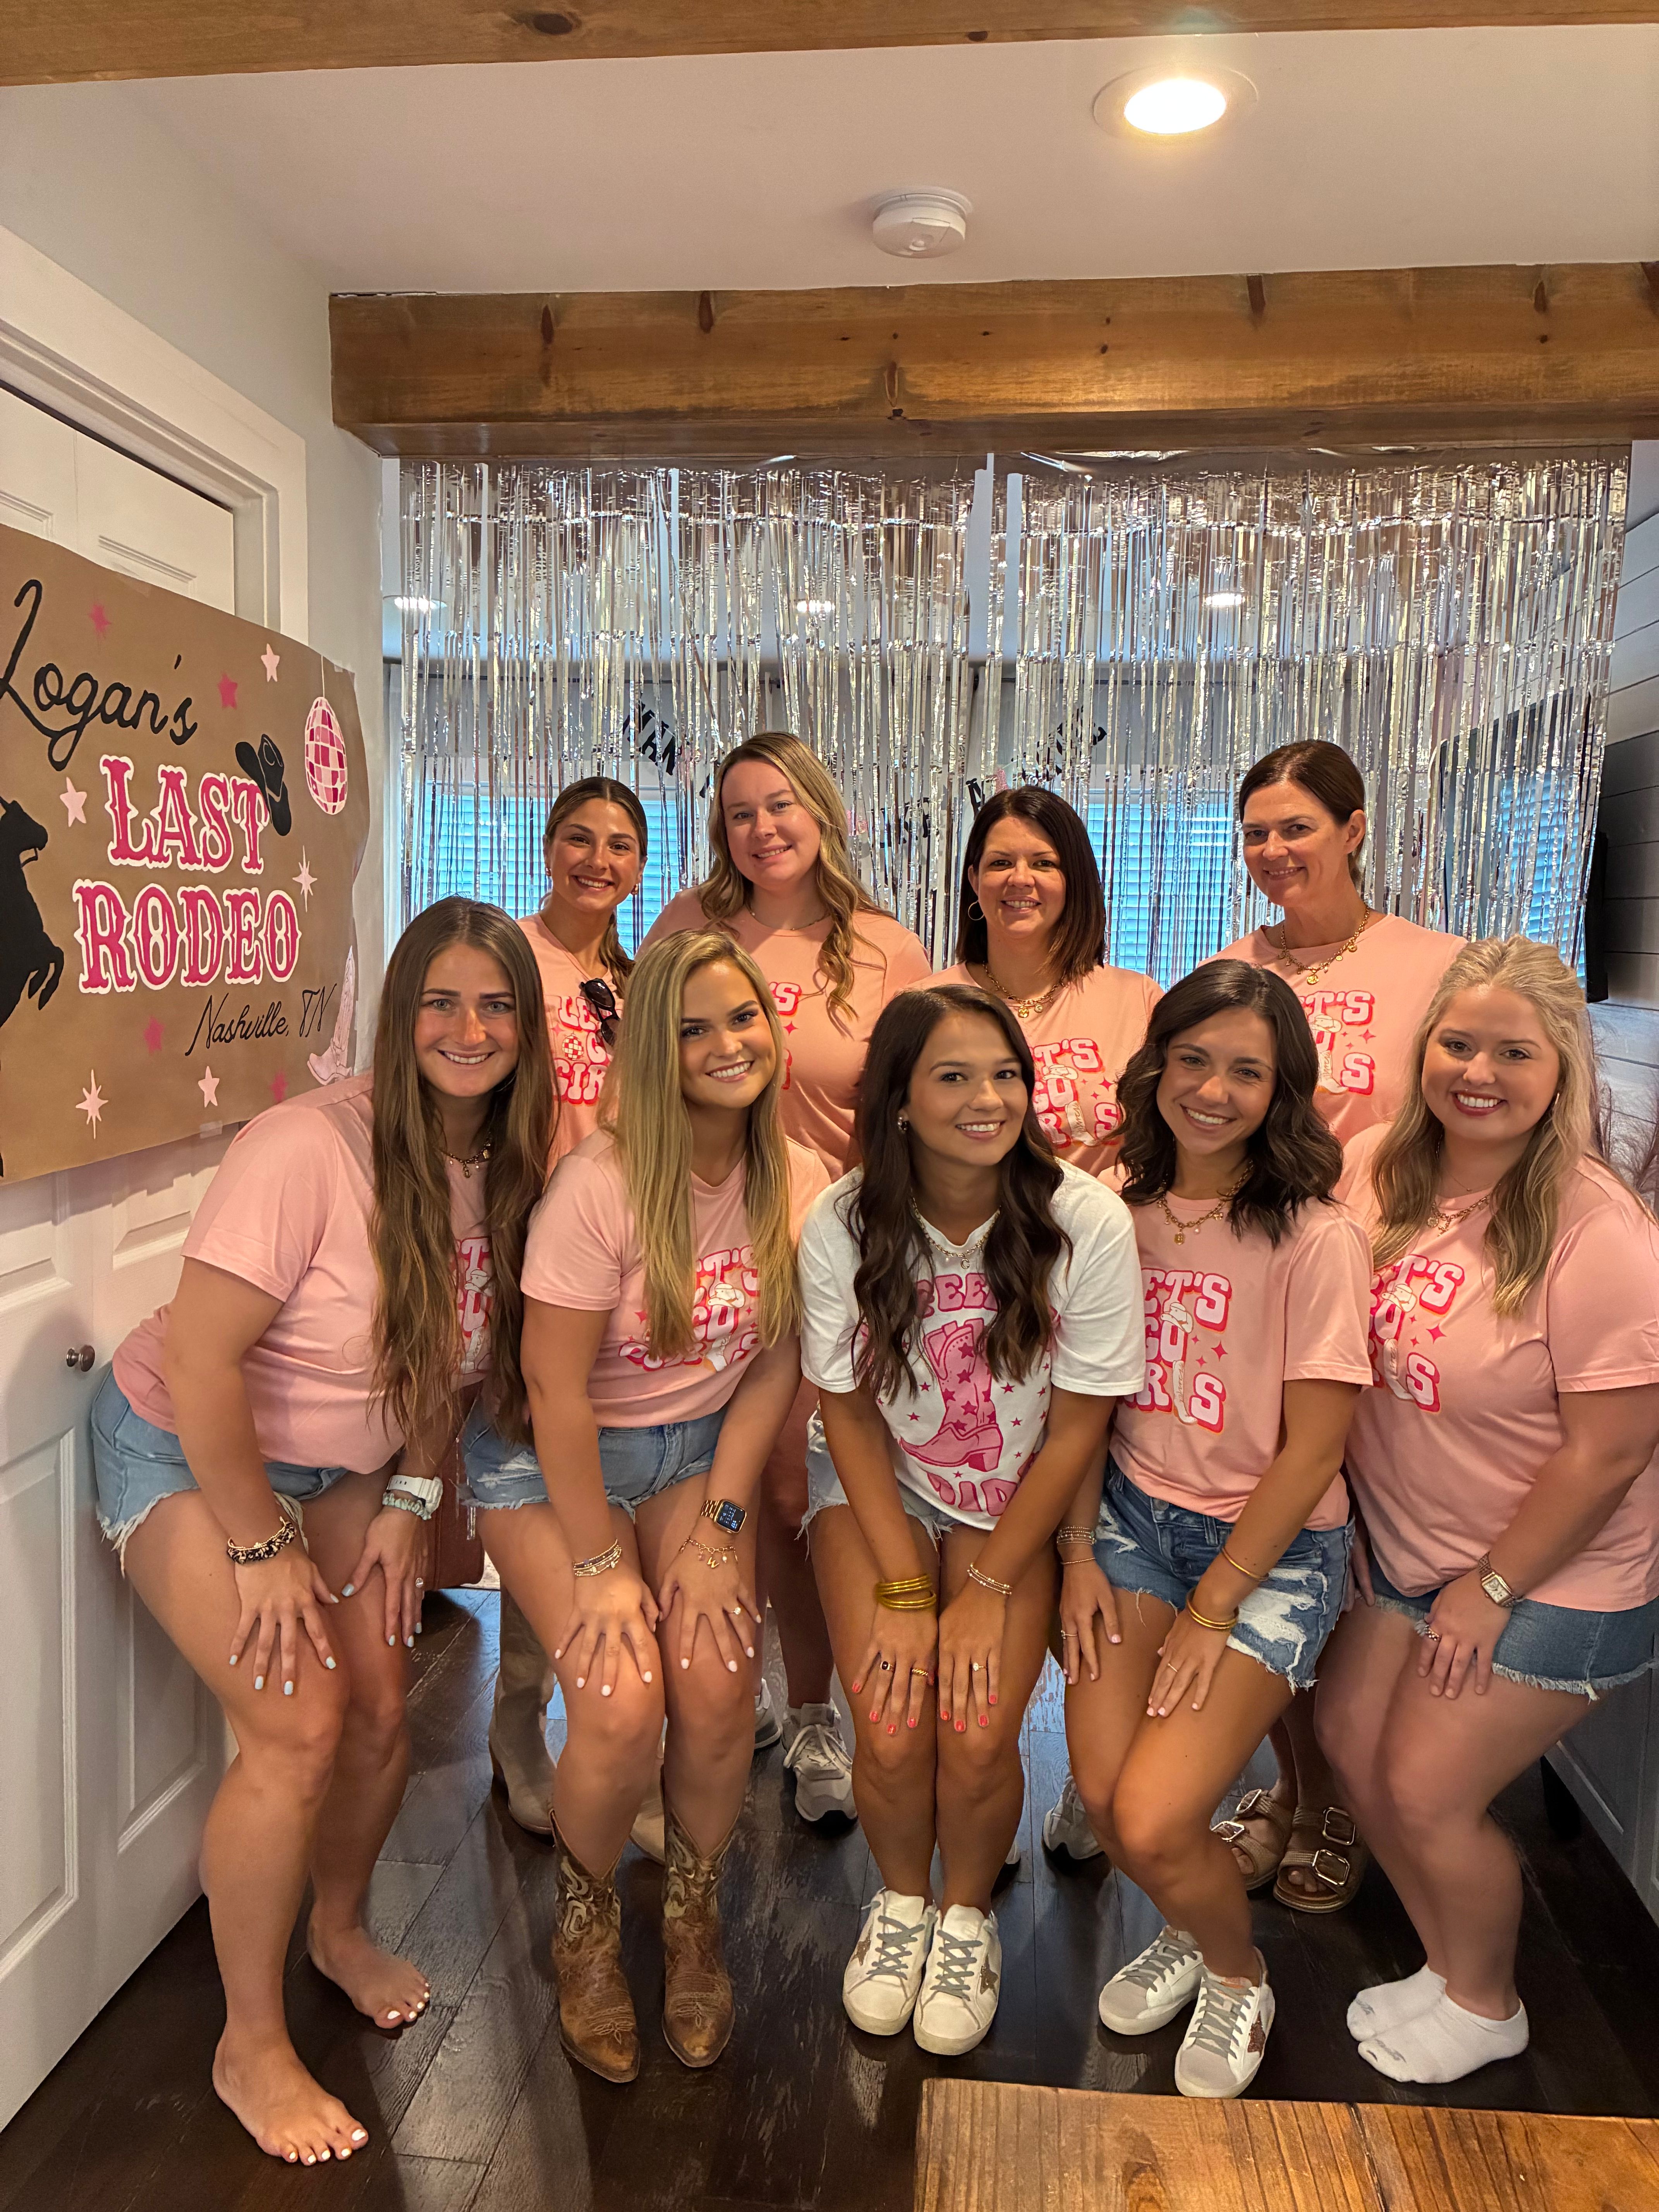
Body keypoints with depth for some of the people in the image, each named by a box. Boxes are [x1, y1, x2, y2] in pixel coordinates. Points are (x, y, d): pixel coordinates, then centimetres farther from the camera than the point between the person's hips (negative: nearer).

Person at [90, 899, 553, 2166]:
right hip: (186, 1451, -6)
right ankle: (251, 2047, 12)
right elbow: (199, 1361, -29)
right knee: (299, 1727, -12)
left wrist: (409, 1501, -1)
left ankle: (341, 1930, 36)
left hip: (346, 1463, 6)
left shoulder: (505, 1168, -9)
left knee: (382, 1709, 4)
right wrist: (261, 1548, -20)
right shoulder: (311, 1150, -31)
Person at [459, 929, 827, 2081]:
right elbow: (556, 1390, -20)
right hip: (554, 1460, -3)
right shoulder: (601, 1183, -24)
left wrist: (718, 1530, -7)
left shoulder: (798, 1181, -9)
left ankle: (694, 1912, 17)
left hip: (698, 1452, 4)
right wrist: (600, 1566, -16)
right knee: (623, 1702, -18)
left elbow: (775, 1364, -3)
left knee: (718, 1687, -15)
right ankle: (587, 1920, 16)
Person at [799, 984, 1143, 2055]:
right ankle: (901, 1897, 20)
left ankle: (968, 1912, 18)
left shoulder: (1087, 1224, -19)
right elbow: (852, 1413, -8)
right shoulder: (844, 1225, -16)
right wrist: (905, 1590, -13)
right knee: (893, 1730, -16)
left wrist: (987, 1588, -13)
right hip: (879, 1489, 1)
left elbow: (1076, 1427, -11)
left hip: (1017, 1500, 0)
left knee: (978, 1734, -17)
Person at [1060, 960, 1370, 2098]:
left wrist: (1212, 1610, -11)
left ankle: (1240, 1977, 24)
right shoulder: (1123, 1213, -1)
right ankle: (1189, 1932, 30)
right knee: (1100, 1792, -6)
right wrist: (1080, 1549, -1)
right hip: (1134, 1514, 4)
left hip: (1273, 1545, -4)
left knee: (1152, 1824, -12)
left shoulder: (1315, 1238, -16)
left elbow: (1313, 1450, -13)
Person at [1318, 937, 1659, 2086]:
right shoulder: (1382, 1170, -9)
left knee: (1427, 1793, 2)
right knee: (1354, 1743, 12)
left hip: (1556, 1581, -6)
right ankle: (1452, 1966, 38)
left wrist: (1491, 1588, -13)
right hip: (1408, 1549, 6)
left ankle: (1485, 2007, 34)